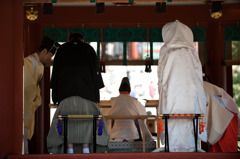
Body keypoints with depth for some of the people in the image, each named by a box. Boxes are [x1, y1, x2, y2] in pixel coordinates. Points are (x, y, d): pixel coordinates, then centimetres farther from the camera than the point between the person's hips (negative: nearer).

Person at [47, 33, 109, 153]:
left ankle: (70, 150, -8)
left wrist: (55, 96, 9)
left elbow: (55, 73, 9)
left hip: (66, 93, 0)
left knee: (68, 123, 1)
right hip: (86, 92, 0)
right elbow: (95, 71, 6)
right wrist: (95, 96, 7)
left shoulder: (62, 49, 14)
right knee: (87, 122, 2)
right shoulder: (88, 49, 12)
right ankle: (86, 151, -7)